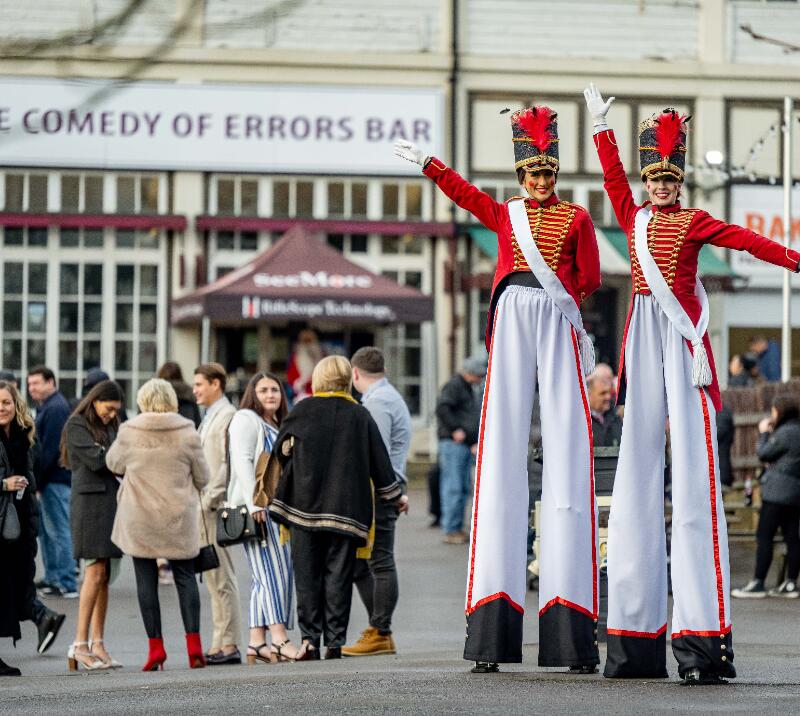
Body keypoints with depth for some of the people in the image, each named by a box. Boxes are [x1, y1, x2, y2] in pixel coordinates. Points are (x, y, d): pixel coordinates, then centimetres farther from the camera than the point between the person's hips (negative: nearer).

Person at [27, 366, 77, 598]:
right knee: (46, 529, 17)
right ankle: (52, 578, 25)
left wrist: (37, 480, -18)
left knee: (58, 530, -8)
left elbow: (49, 449, -21)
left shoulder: (55, 408, -15)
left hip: (55, 480, -11)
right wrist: (38, 479, 15)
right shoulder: (46, 407, 18)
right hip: (51, 479, 11)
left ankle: (67, 585, -6)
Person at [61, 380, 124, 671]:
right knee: (95, 573, -13)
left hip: (111, 502, 7)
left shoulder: (110, 426, 20)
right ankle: (80, 644, -12)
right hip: (89, 502, -7)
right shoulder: (77, 426, -3)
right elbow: (97, 460, -14)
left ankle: (97, 645, 4)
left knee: (105, 577, 3)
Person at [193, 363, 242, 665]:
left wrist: (210, 499, -18)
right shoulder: (209, 417, 20)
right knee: (213, 577, 11)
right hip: (204, 507, 10)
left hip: (218, 506, -10)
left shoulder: (228, 416, -10)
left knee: (222, 576, -8)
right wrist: (199, 503, 15)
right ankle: (219, 644, 14)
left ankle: (229, 645, -7)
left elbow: (229, 463, -16)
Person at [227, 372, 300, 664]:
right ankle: (279, 639, -24)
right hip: (256, 507, -9)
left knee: (266, 575, 4)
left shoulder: (276, 427, 25)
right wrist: (254, 503, -24)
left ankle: (257, 642, 2)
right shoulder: (246, 420, -3)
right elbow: (243, 461, -14)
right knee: (271, 569, -16)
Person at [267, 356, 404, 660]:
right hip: (346, 507, 0)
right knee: (339, 575, 2)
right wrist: (395, 496, 18)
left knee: (307, 575, 4)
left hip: (305, 505, 0)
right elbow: (380, 462, 6)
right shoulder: (360, 416, 2)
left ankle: (310, 640, -3)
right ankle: (334, 642, -4)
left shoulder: (303, 410, 0)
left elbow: (280, 449, 8)